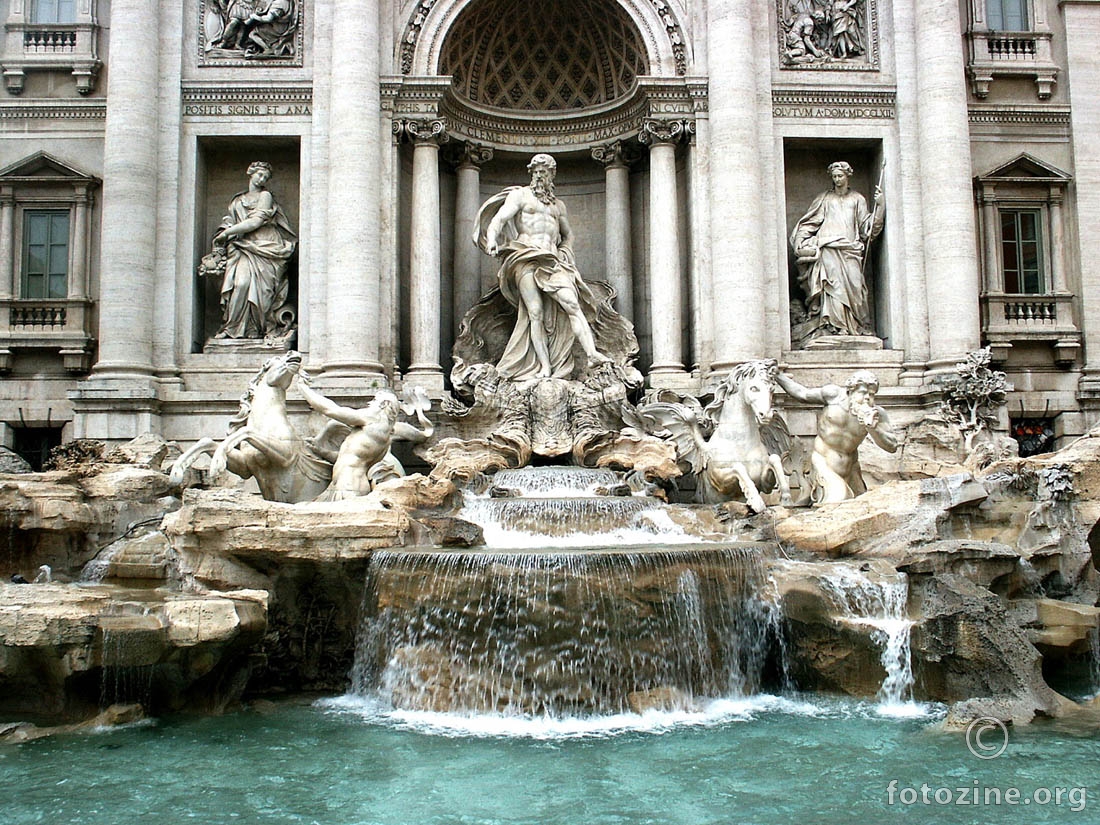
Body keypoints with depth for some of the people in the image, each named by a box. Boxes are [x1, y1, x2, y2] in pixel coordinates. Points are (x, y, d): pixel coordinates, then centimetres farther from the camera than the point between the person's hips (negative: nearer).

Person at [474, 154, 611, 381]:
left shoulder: (558, 205, 26)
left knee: (572, 304, -18)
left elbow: (568, 233, 40)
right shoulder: (520, 195, 12)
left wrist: (565, 251, 21)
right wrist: (492, 240, -22)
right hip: (526, 258, -3)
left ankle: (592, 353, -31)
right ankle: (544, 367, -17)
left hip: (552, 260, 3)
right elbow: (499, 218, -3)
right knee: (535, 312, -14)